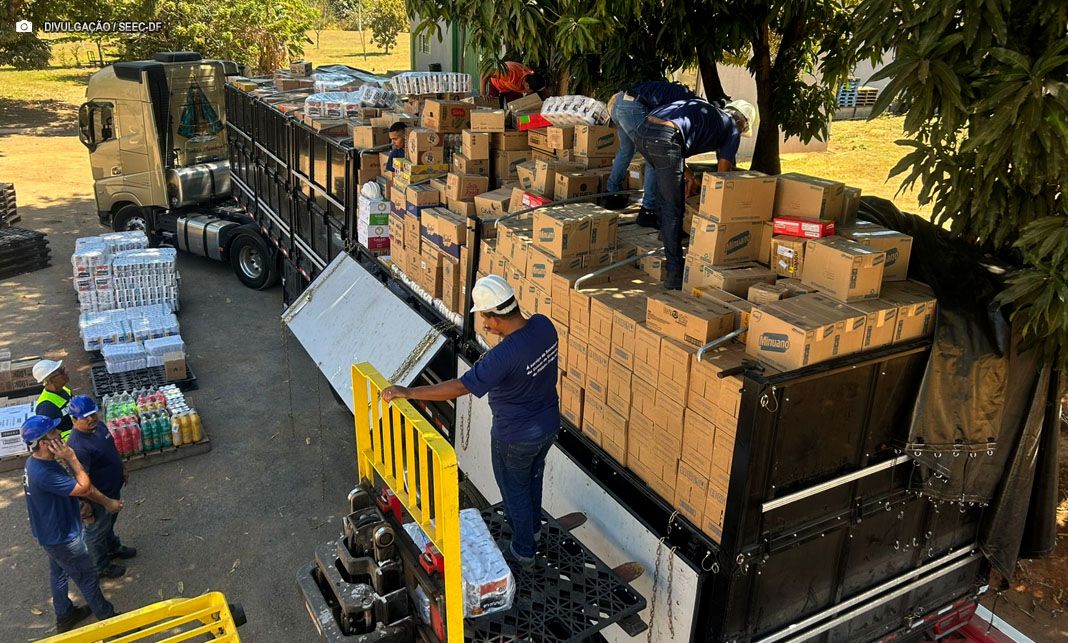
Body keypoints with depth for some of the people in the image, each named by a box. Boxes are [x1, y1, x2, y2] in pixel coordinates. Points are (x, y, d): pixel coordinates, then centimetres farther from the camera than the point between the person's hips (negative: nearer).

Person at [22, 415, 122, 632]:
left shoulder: (37, 462, -5)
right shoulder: (43, 473, -37)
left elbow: (77, 485, 1)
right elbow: (83, 488, -31)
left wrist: (107, 502, 4)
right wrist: (71, 458, -28)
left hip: (52, 533, 9)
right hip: (63, 538, -9)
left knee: (60, 574, 27)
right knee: (88, 579, 10)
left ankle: (64, 616, 47)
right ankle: (108, 618, 29)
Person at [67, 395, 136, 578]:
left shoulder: (98, 425, -8)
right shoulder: (77, 446, -35)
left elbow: (112, 449, 10)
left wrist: (123, 468, 18)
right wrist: (85, 506, -26)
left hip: (113, 488, 8)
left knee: (109, 523, 32)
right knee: (97, 532, 16)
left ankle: (113, 548, 56)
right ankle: (101, 568, 36)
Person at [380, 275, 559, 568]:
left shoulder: (503, 356, -37)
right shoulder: (544, 325, -15)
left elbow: (459, 387, -33)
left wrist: (407, 392, -26)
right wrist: (499, 333, -7)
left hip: (516, 437, -7)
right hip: (549, 423, 7)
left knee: (515, 489, 19)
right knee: (533, 476, 31)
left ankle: (523, 550, 40)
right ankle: (532, 526, 56)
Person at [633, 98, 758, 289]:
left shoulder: (702, 107, 36)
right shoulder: (732, 129, 19)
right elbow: (723, 172, 18)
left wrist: (687, 174, 31)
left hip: (641, 132, 7)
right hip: (664, 139, -7)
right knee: (674, 210, 1)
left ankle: (666, 232, 43)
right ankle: (674, 274, 2)